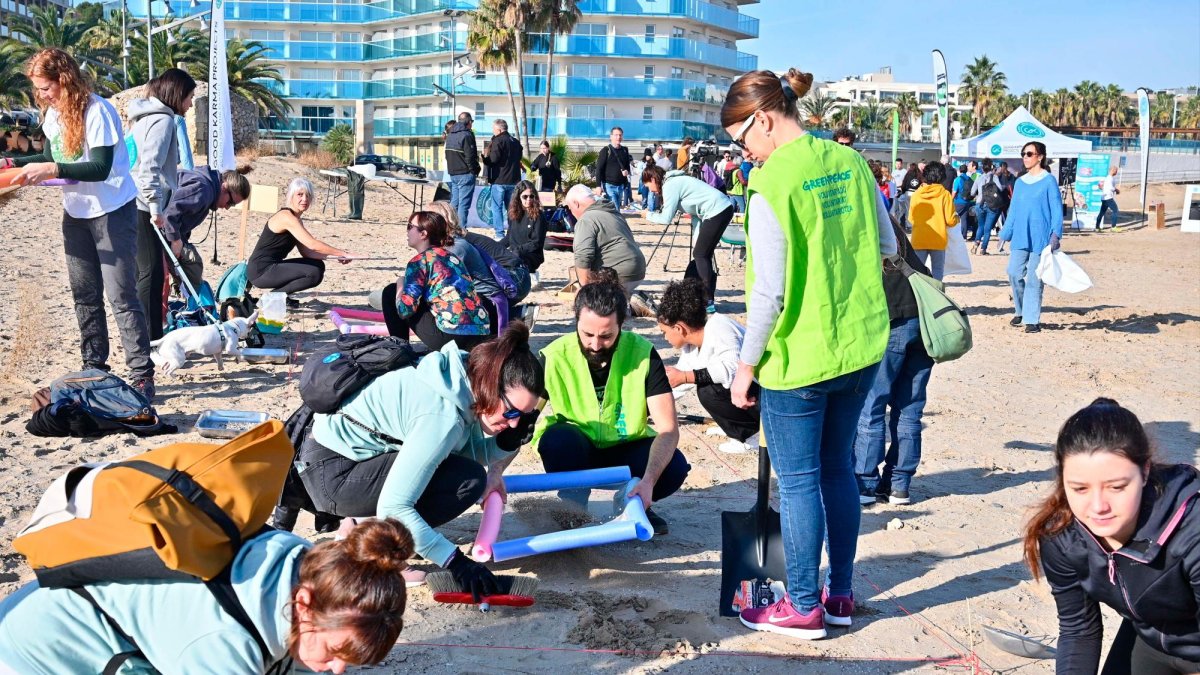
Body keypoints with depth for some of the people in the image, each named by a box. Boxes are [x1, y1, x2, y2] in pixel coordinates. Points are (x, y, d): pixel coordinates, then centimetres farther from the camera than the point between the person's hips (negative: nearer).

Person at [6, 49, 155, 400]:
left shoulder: (97, 111, -19)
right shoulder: (52, 112, 5)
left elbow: (101, 168, -24)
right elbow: (51, 157, 16)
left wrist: (52, 170, -31)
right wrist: (11, 163, 3)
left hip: (112, 212, -8)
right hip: (75, 214, 8)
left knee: (121, 296, -8)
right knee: (85, 296, 11)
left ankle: (142, 376, -4)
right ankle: (94, 369, 20)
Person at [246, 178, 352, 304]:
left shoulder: (297, 220, 14)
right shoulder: (286, 217, -16)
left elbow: (307, 252, 9)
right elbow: (312, 244, -23)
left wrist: (335, 256, -3)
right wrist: (342, 253, -19)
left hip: (272, 267, 10)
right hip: (260, 271, -10)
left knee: (318, 265, 11)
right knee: (314, 273, -19)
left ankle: (282, 294, 10)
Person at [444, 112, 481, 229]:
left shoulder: (450, 135, 13)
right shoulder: (467, 135, -14)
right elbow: (470, 156, -18)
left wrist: (452, 169, 18)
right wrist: (474, 171, -9)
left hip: (452, 173, 8)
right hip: (465, 174, -8)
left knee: (454, 203, 14)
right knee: (464, 204, -7)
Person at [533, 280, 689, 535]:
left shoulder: (642, 353, -18)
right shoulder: (554, 357, -21)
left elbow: (668, 428, -22)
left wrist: (647, 481, -39)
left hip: (626, 450, 1)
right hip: (574, 452, -1)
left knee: (674, 467, -28)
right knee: (557, 439, -34)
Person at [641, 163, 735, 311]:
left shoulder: (670, 186, -9)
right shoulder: (676, 182, 20)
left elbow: (666, 219, -10)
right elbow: (695, 213, 19)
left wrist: (648, 215, 9)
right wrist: (697, 242, 13)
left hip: (717, 211, -10)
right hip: (724, 208, 10)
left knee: (700, 255, -6)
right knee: (702, 254, 13)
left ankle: (708, 301, -7)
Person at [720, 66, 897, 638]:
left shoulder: (772, 184, -18)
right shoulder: (850, 162, 3)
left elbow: (768, 292, -19)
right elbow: (887, 246, 12)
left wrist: (746, 365, -9)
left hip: (800, 357, -7)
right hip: (860, 345, 7)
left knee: (797, 481, 6)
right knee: (838, 469, 18)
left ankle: (803, 608, 17)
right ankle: (840, 595, 29)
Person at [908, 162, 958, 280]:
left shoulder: (916, 194, 0)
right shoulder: (945, 194, -6)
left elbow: (911, 218, 7)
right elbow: (950, 220, -8)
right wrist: (957, 218, 14)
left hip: (919, 240, 2)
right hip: (938, 240, -2)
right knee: (937, 270, 6)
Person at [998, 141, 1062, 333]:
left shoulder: (1049, 181, -2)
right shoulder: (1020, 182, 13)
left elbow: (1057, 209, -5)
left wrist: (1055, 235, -14)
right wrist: (1005, 234, 14)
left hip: (1040, 238, -5)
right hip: (1020, 237, 5)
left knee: (1034, 279, -2)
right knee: (1014, 274, -2)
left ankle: (1032, 319, 5)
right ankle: (1021, 311, 19)